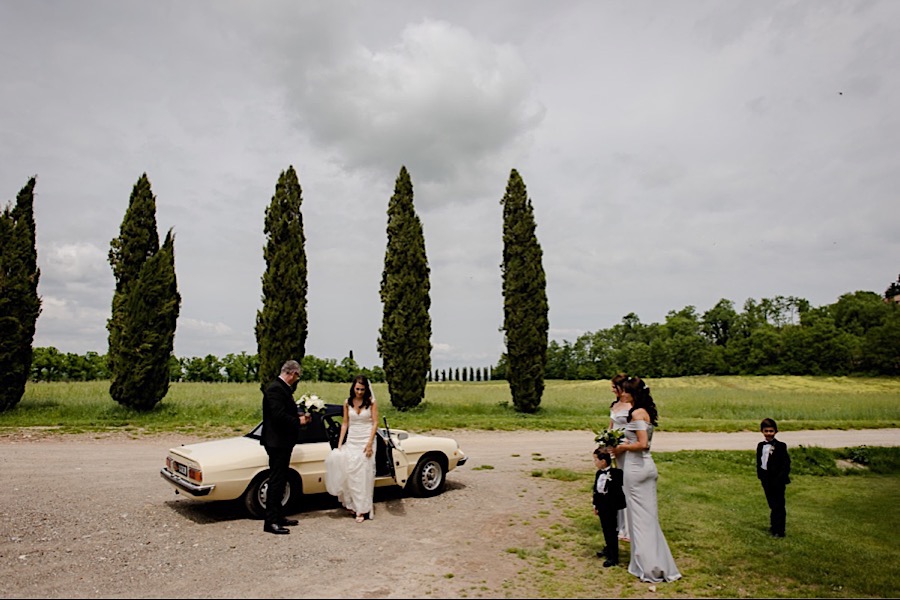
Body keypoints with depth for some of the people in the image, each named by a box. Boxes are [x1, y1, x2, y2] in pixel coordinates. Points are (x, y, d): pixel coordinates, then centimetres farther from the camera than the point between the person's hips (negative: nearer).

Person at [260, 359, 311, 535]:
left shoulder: (282, 388, 13)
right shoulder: (275, 389, -18)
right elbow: (279, 416, -26)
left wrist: (299, 416, 5)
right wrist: (298, 421, -13)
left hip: (283, 442, 11)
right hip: (277, 442, -10)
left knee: (280, 481, 16)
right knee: (276, 481, -5)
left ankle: (278, 517, 26)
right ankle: (270, 522, 2)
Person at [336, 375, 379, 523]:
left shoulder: (371, 402, -4)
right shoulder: (347, 403, 3)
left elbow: (375, 423, -5)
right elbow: (345, 424, 6)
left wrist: (369, 443, -12)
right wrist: (340, 444, 1)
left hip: (366, 441, -3)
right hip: (351, 441, 3)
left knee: (364, 474, -1)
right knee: (348, 472, 1)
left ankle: (362, 509, 7)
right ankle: (352, 503, 20)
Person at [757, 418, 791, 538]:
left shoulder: (781, 446, -10)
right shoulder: (760, 446, 7)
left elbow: (786, 463, -11)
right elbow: (758, 462, 12)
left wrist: (781, 477, -16)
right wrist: (760, 474, 3)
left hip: (777, 480, -5)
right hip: (766, 479, 5)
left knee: (778, 505, 1)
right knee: (772, 505, 16)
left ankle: (779, 531, 8)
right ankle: (774, 526, 29)